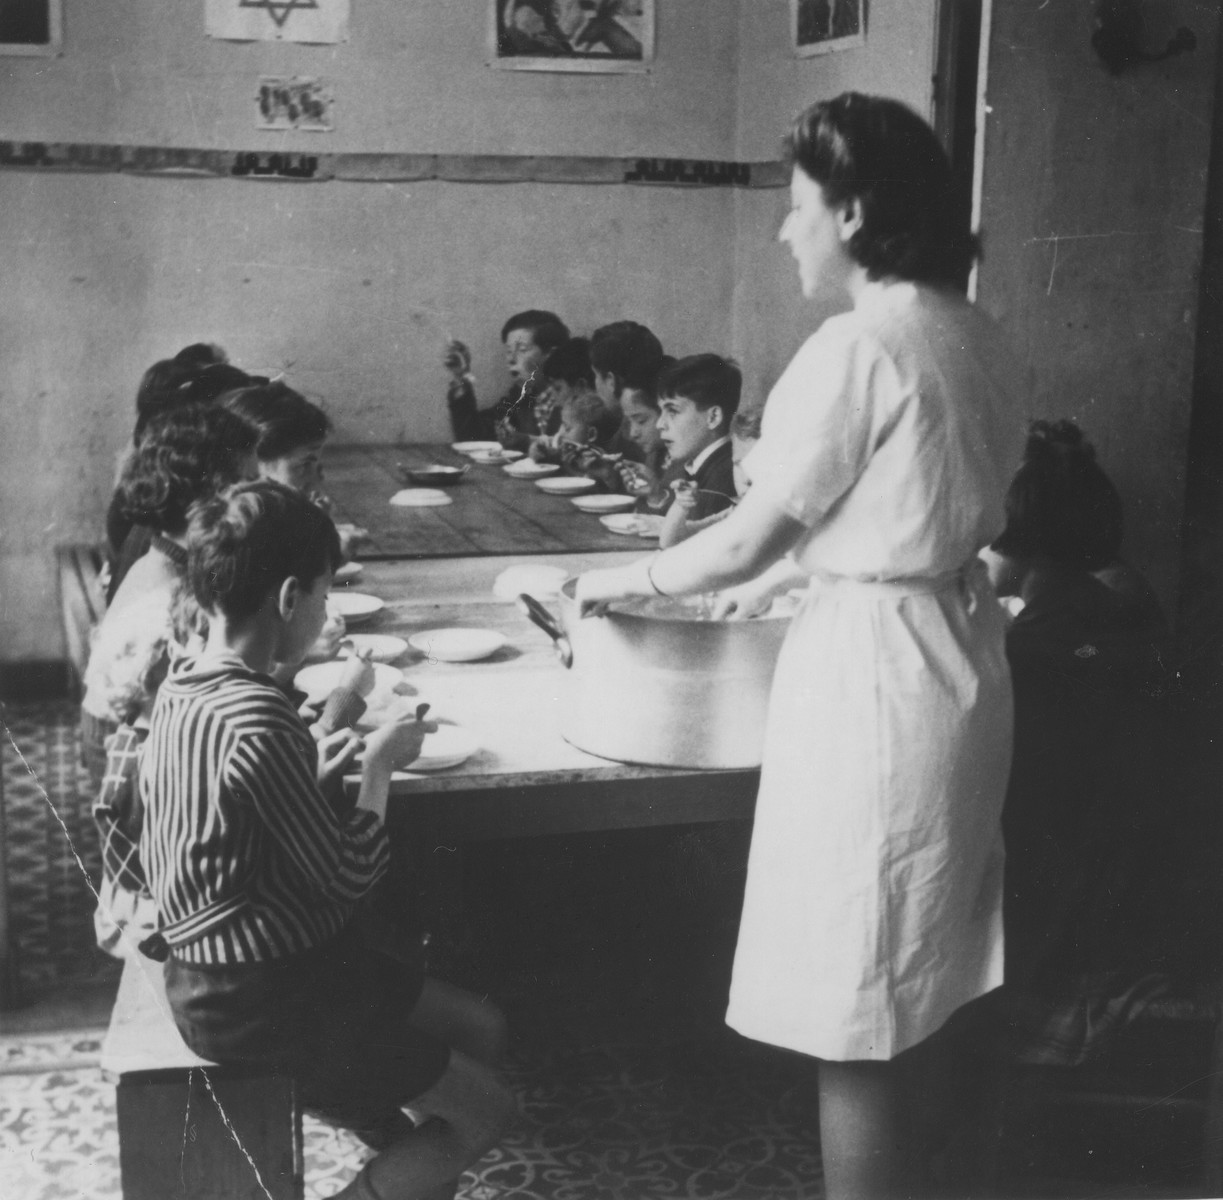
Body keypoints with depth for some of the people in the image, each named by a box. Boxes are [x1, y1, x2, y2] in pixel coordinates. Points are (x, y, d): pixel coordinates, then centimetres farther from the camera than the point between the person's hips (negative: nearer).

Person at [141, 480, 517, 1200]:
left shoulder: (185, 687, 1)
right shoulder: (257, 720, -28)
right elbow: (351, 875, -20)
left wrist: (326, 769, 7)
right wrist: (382, 763, -7)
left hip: (238, 971, 10)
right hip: (255, 1001, -10)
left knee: (483, 1030, 14)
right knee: (486, 1111, -2)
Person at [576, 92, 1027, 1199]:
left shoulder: (858, 347, -17)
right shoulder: (978, 338, 8)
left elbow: (752, 541, -13)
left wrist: (627, 581, 2)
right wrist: (803, 552, 19)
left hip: (872, 668, -9)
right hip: (964, 649, 9)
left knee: (860, 1012, 2)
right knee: (938, 977, 19)